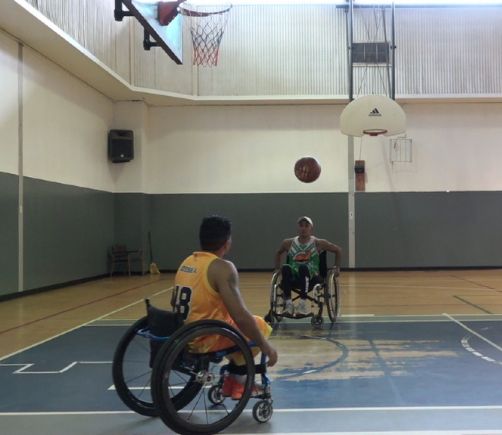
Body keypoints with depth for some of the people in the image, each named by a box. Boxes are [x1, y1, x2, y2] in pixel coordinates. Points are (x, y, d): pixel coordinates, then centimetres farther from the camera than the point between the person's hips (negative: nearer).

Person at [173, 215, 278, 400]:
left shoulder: (187, 262, 6)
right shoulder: (222, 267, -18)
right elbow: (241, 316, -23)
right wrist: (265, 345, -10)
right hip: (205, 338, -8)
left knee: (235, 323, 28)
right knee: (259, 326, 11)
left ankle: (236, 378, 29)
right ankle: (237, 377, 15)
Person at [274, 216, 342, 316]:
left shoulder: (318, 243, 2)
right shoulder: (288, 243, 7)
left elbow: (338, 250, 12)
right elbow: (278, 253, 28)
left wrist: (337, 267, 8)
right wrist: (278, 268, 18)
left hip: (311, 279, -2)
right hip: (294, 279, 2)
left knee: (303, 267, -35)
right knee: (285, 268, -31)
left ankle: (303, 304, -32)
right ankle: (288, 303, -32)